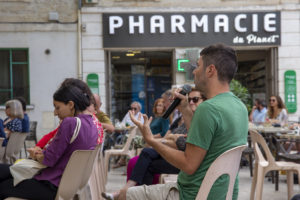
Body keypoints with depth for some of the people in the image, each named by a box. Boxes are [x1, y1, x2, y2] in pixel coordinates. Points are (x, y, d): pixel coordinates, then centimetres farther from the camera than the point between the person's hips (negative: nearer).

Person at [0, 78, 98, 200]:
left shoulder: (69, 123, -21)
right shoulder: (92, 124, 7)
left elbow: (49, 160, -17)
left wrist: (36, 155, 4)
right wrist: (41, 153, 5)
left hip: (54, 186, -9)